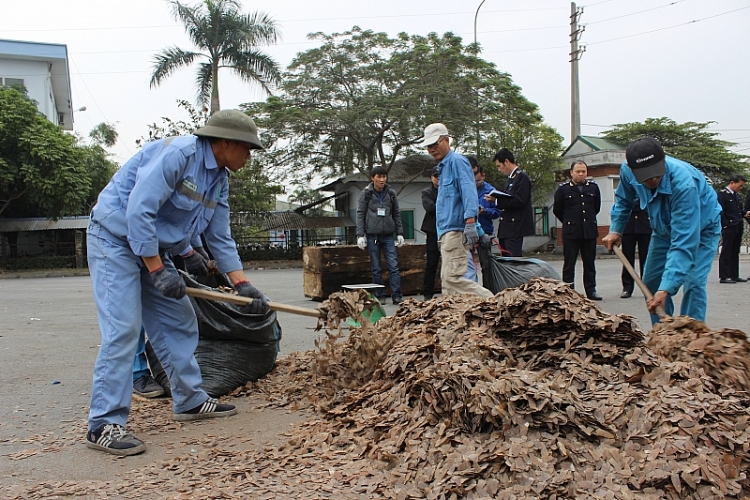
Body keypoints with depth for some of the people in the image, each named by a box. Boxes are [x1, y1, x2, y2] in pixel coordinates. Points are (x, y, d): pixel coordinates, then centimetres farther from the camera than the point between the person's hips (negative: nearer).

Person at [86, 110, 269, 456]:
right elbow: (138, 212, -28)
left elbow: (221, 239, 10)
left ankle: (190, 401, 21)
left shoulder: (220, 180, 6)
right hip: (116, 237, -9)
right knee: (122, 329, -15)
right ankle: (104, 424, -9)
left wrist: (244, 286, 3)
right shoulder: (177, 154, -23)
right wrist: (159, 272, -25)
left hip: (154, 248, 9)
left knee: (179, 323, 9)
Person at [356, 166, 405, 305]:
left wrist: (399, 233, 7)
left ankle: (397, 296, -2)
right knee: (376, 269, 3)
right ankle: (379, 296, 10)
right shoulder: (366, 194, 2)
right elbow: (360, 214, 1)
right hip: (372, 235, -2)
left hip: (388, 235, 2)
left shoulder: (391, 193, 9)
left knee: (394, 266, -5)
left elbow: (397, 214, 12)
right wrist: (360, 235, -6)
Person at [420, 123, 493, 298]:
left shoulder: (457, 161, -8)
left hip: (455, 230, -10)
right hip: (446, 231, 10)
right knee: (446, 278, 10)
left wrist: (470, 222, -31)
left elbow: (468, 192, -20)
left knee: (452, 277, -15)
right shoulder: (442, 166, 21)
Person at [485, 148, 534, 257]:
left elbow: (518, 201, -19)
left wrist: (497, 200, -19)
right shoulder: (509, 178, 19)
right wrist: (495, 199, 1)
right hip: (507, 227, 9)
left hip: (515, 227, -9)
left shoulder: (521, 177, -9)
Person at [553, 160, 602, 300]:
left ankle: (591, 290, 16)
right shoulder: (563, 188, -2)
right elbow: (557, 210, 6)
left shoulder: (593, 187, 7)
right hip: (571, 232, -3)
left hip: (590, 231, 3)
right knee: (569, 263, 1)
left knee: (590, 263, 8)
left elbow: (597, 207, 19)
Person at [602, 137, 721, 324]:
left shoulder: (684, 183, -43)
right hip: (664, 229, 6)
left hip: (700, 229, -5)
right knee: (651, 282, 3)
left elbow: (683, 243, -45)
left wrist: (666, 289, -50)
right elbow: (623, 200, 3)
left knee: (694, 284, -20)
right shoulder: (627, 171, -25)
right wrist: (615, 229, -8)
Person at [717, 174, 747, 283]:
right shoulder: (722, 194, -8)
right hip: (728, 228, -8)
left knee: (735, 253, 11)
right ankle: (723, 276, -3)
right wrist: (726, 225, -18)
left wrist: (745, 214, 6)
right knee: (726, 252, -5)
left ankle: (734, 275, 16)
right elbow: (720, 211, -13)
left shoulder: (737, 195, 18)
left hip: (738, 228, 8)